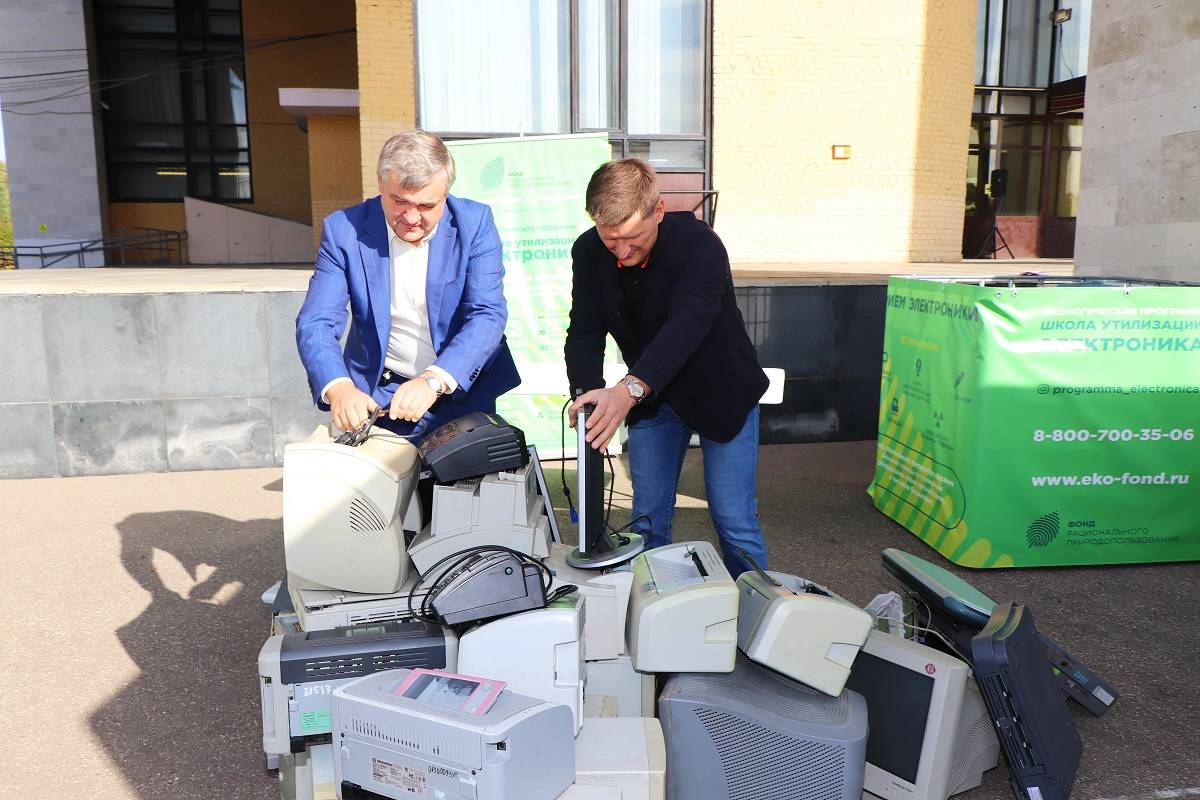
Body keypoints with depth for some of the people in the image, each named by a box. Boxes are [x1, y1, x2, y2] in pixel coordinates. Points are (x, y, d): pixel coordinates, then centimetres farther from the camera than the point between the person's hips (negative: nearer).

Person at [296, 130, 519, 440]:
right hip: (376, 397, 0)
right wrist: (339, 388, -32)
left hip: (462, 389, 0)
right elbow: (316, 323, -11)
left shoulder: (474, 223, -8)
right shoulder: (345, 229, -7)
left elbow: (487, 315, -16)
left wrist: (433, 381, -32)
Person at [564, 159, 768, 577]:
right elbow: (585, 333, -15)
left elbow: (687, 323, -42)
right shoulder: (588, 252, -12)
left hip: (720, 390, -4)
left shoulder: (700, 244, -27)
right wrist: (587, 395, -36)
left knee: (735, 522, -2)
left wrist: (630, 389, -57)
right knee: (648, 519, 8)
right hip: (651, 397, 4)